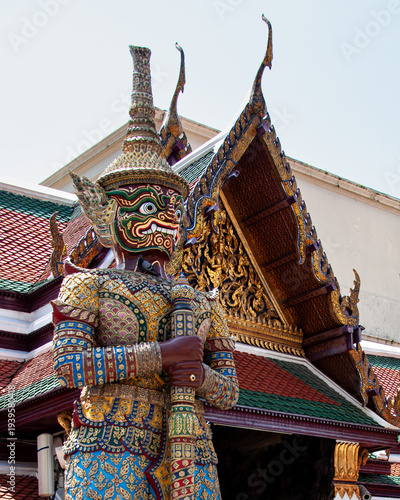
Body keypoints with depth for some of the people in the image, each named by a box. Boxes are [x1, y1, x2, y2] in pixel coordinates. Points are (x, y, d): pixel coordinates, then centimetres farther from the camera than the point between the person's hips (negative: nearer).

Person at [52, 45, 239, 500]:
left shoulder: (202, 304, 21)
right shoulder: (88, 284, 10)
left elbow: (229, 392, 19)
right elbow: (67, 363, -5)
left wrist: (202, 375, -6)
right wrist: (164, 354, -10)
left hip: (189, 458, 4)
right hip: (111, 450, -4)